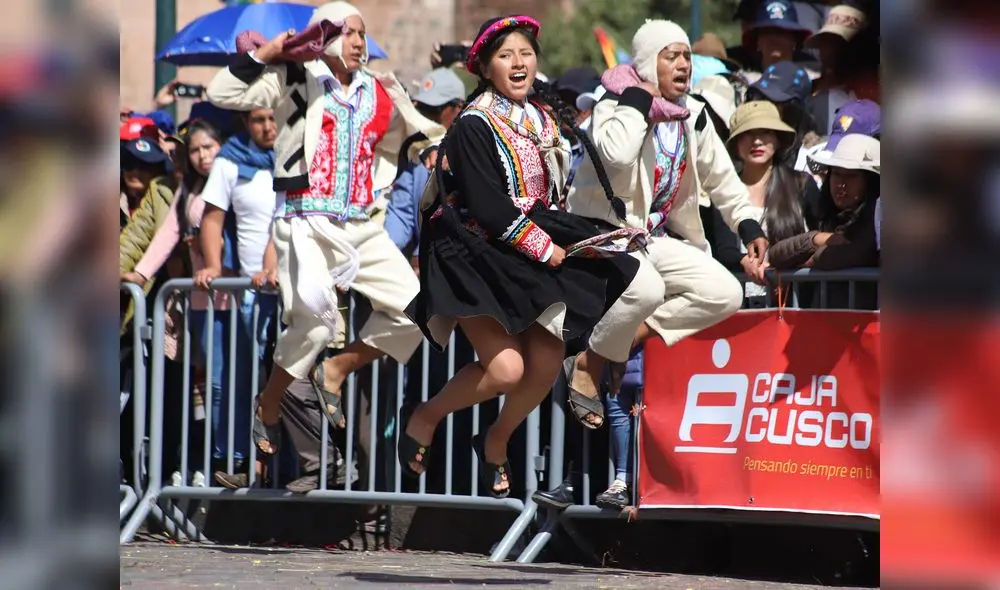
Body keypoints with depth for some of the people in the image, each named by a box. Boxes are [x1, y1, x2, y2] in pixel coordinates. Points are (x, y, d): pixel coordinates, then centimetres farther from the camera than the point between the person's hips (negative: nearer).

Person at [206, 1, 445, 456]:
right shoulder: (295, 80, 3)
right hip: (306, 224, -5)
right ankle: (268, 406, 1)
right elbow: (222, 93, -4)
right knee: (315, 319, -22)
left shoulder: (380, 93, 15)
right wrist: (265, 55, -9)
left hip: (359, 227, 5)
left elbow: (420, 134, 29)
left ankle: (336, 369, 13)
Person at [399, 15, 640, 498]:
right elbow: (490, 209, -18)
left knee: (547, 363, -6)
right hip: (473, 254, -7)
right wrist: (545, 250, -13)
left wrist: (558, 244, 3)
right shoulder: (475, 125, -14)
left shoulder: (543, 120, 8)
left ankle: (496, 443, 20)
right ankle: (423, 418, 5)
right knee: (506, 368, -20)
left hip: (531, 256, 7)